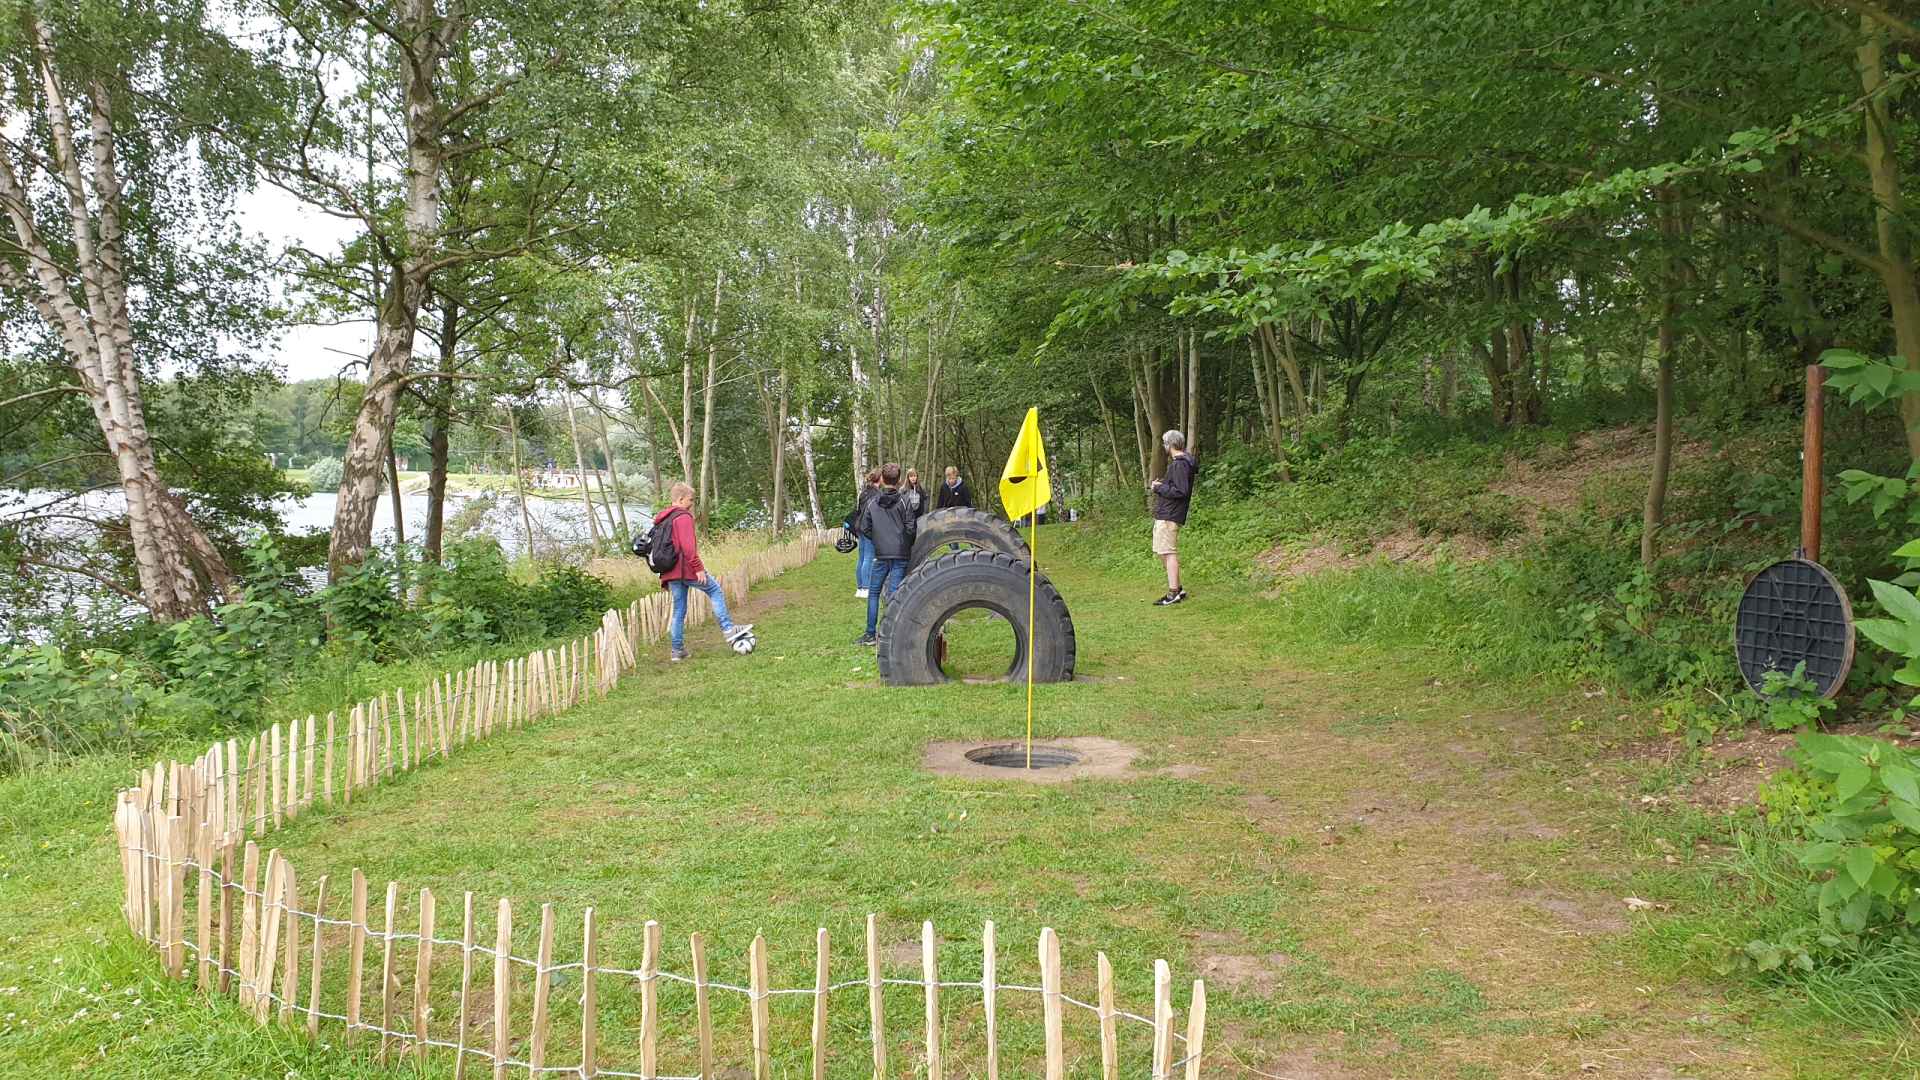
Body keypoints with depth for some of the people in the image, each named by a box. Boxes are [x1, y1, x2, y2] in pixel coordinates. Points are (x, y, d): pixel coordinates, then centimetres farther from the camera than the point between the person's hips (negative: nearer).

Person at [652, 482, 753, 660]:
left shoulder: (660, 519, 19)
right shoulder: (683, 517, -10)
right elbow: (688, 547, -20)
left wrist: (663, 575, 24)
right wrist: (698, 568, -19)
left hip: (670, 572, 8)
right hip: (687, 568, -8)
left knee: (679, 610, 10)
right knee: (715, 591, 5)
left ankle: (678, 650, 9)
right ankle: (728, 630, 0)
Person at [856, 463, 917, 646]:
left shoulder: (872, 502, 2)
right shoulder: (903, 501, -6)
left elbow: (864, 528, 3)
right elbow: (910, 528, -8)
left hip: (880, 555, 2)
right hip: (900, 555, -2)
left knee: (873, 592, 13)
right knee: (894, 594, -1)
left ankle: (871, 634, 13)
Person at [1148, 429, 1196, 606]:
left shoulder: (1180, 464, -16)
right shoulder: (1180, 461, 17)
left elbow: (1180, 491, -23)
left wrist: (1159, 488, -14)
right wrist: (1161, 484, 10)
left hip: (1169, 516, -11)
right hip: (1164, 514, 11)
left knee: (1169, 553, -8)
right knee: (1162, 552, 16)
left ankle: (1173, 594, -6)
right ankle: (1177, 589, 22)